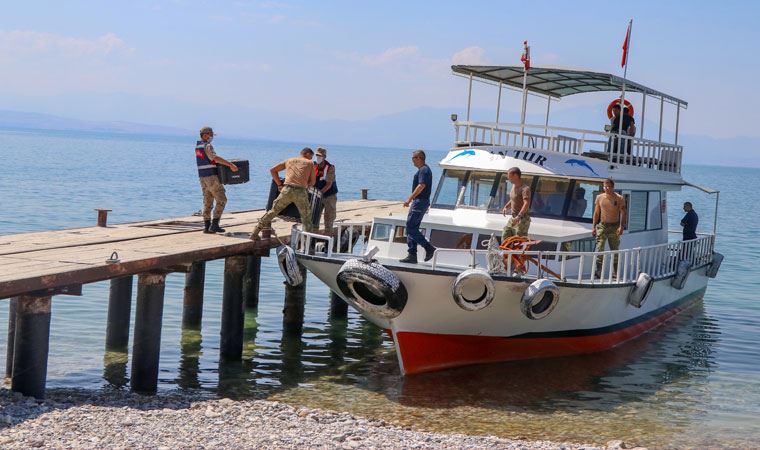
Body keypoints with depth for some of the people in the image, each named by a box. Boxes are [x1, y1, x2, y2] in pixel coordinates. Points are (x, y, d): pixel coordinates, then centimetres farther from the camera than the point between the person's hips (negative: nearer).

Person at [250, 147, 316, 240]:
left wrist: (279, 185, 22)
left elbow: (272, 170, 23)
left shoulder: (289, 160, 24)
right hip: (301, 192, -2)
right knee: (306, 218, 15)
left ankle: (255, 233, 12)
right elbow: (312, 182, 18)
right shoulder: (310, 163, 17)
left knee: (273, 211, 13)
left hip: (287, 190, 2)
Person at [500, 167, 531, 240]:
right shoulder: (514, 186, 10)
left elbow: (526, 203, -33)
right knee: (505, 236, 12)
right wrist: (506, 207, 6)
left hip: (522, 220, -10)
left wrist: (519, 216, -43)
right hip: (513, 218, 10)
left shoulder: (525, 188, -20)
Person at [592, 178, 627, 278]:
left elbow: (623, 213, -5)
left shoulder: (619, 198, -1)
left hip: (614, 226, -1)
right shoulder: (599, 197, 7)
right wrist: (593, 227, 6)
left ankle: (615, 272, 13)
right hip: (602, 226, 1)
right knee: (599, 249, -11)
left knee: (615, 250, 5)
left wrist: (621, 226, -18)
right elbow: (596, 213, 12)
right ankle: (598, 271, -13)